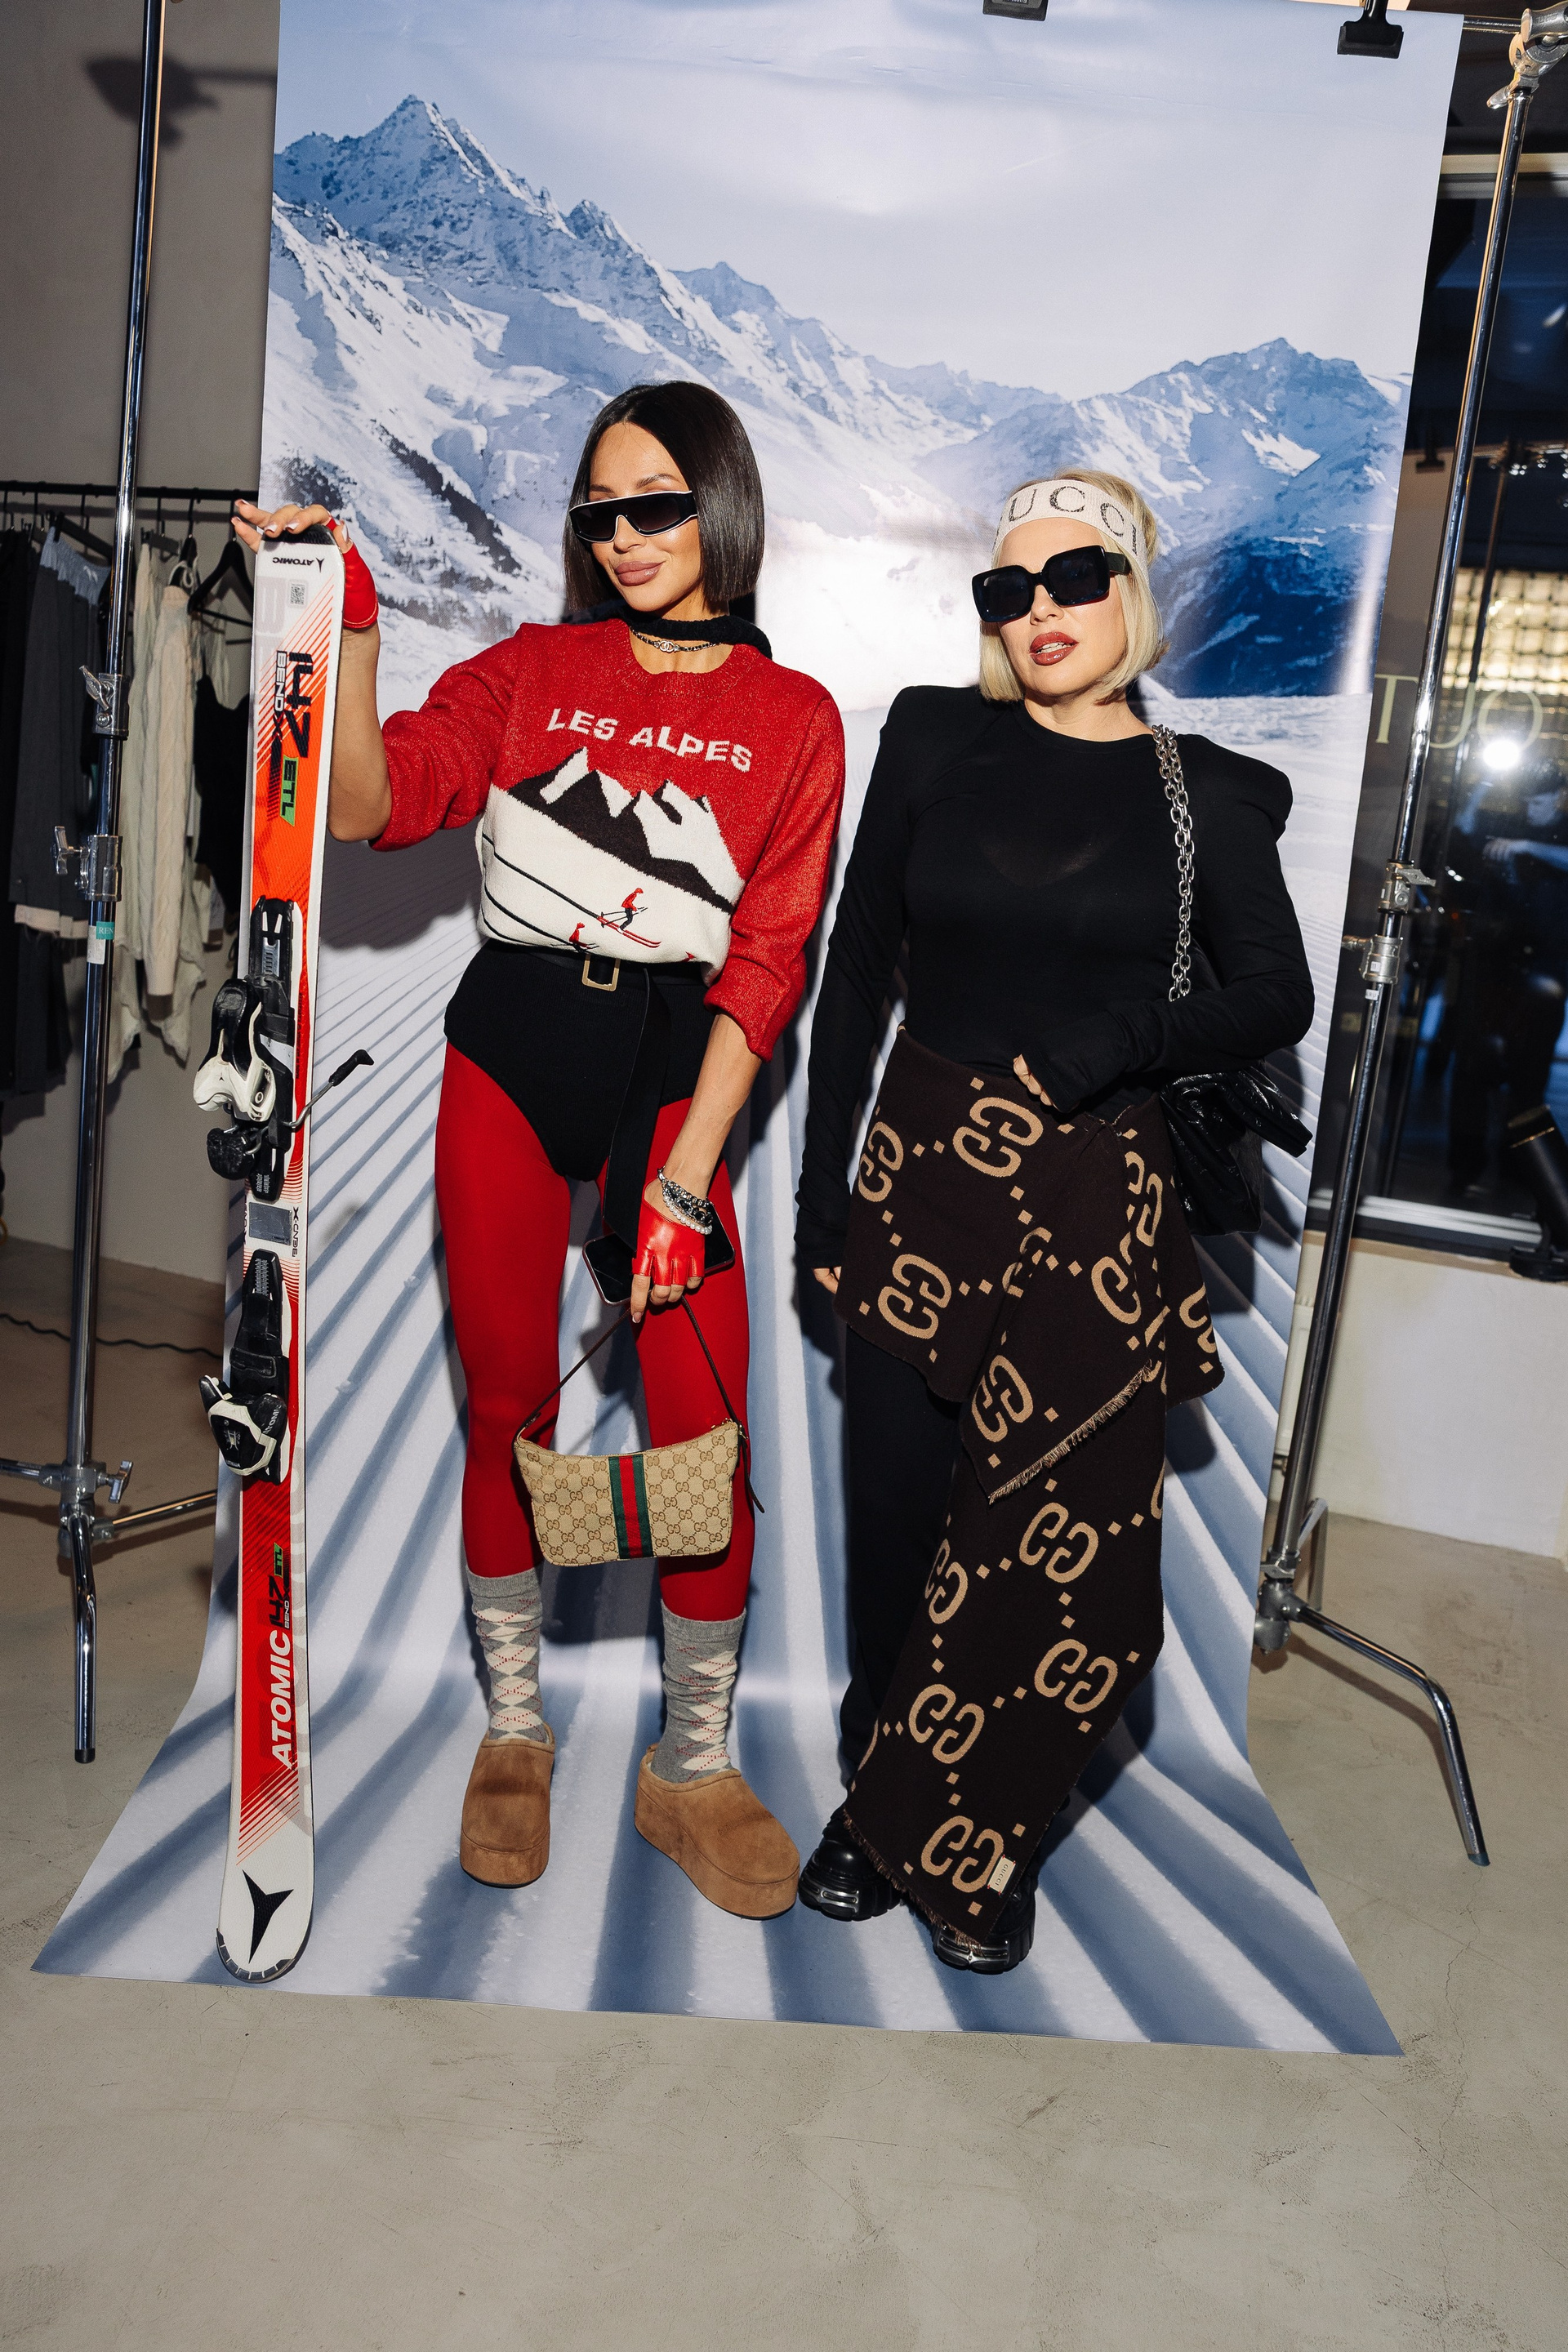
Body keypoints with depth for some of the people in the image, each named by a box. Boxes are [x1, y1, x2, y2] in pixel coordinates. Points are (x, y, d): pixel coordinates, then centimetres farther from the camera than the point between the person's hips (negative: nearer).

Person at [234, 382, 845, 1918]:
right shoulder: (531, 671, 8)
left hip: (671, 1061, -1)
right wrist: (345, 632, -20)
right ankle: (512, 1732, 27)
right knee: (508, 1402, 6)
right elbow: (372, 805, -6)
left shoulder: (793, 718, 5)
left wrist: (687, 1172, -10)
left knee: (701, 1429, -5)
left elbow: (768, 962, -2)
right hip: (508, 1047, 1)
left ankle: (692, 1767, 16)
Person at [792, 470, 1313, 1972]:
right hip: (922, 1183, 1)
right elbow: (856, 968, 5)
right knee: (898, 1507, 7)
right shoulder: (936, 740, 4)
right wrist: (825, 1187, 2)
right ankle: (878, 1797, 30)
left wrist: (1114, 1045, -14)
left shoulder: (1206, 794, 1)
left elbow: (1275, 998, 4)